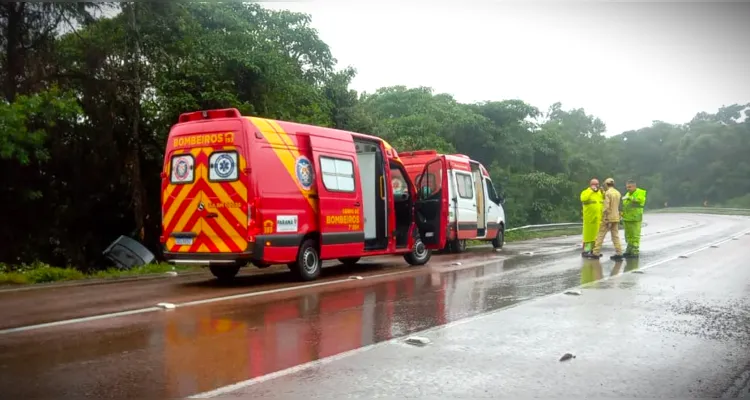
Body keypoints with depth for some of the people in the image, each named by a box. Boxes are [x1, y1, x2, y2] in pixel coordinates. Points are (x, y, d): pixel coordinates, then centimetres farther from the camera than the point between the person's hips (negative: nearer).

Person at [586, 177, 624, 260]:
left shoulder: (608, 193, -13)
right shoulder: (618, 193, 10)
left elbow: (606, 206, -19)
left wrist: (605, 218, -15)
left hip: (608, 218, -7)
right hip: (616, 217, 7)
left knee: (600, 235, 0)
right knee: (615, 235, 8)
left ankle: (596, 253, 2)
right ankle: (619, 253, 4)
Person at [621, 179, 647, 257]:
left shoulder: (640, 192, -5)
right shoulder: (628, 194, 19)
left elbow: (641, 200, -26)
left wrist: (630, 198, -28)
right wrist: (622, 214, 19)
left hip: (635, 218, -7)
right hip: (627, 218, 8)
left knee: (635, 235, -5)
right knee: (628, 235, 12)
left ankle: (635, 252, -2)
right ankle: (629, 250, 20)